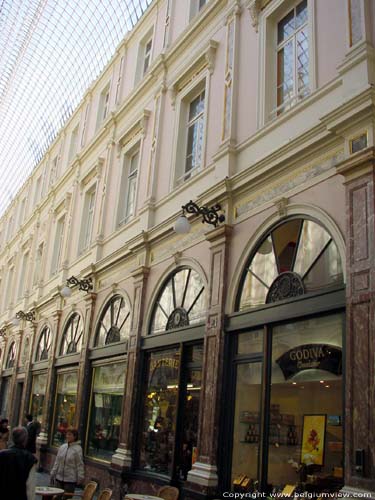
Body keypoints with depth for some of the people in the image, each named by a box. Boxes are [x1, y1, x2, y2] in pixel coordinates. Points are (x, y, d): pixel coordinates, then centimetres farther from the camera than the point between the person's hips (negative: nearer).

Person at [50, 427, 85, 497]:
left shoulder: (77, 449, -10)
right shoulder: (62, 447, 5)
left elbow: (80, 465, -10)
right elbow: (57, 462, 12)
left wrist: (80, 478, -14)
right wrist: (53, 474, 14)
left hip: (70, 480, -5)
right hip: (59, 478, 5)